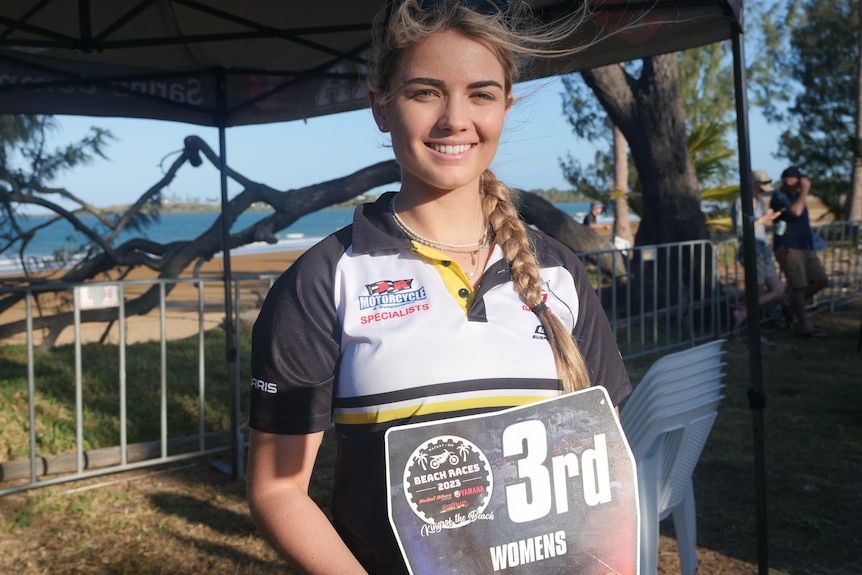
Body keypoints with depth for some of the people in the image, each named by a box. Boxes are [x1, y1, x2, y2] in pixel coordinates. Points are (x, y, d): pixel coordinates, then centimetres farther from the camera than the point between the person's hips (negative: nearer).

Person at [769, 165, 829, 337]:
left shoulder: (795, 195, 18)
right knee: (799, 286, -5)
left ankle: (796, 306, 24)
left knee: (820, 280, 7)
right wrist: (805, 191, -22)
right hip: (789, 248, -9)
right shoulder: (779, 197, -11)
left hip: (806, 246, 9)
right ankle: (804, 326, 5)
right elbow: (795, 212, -29)